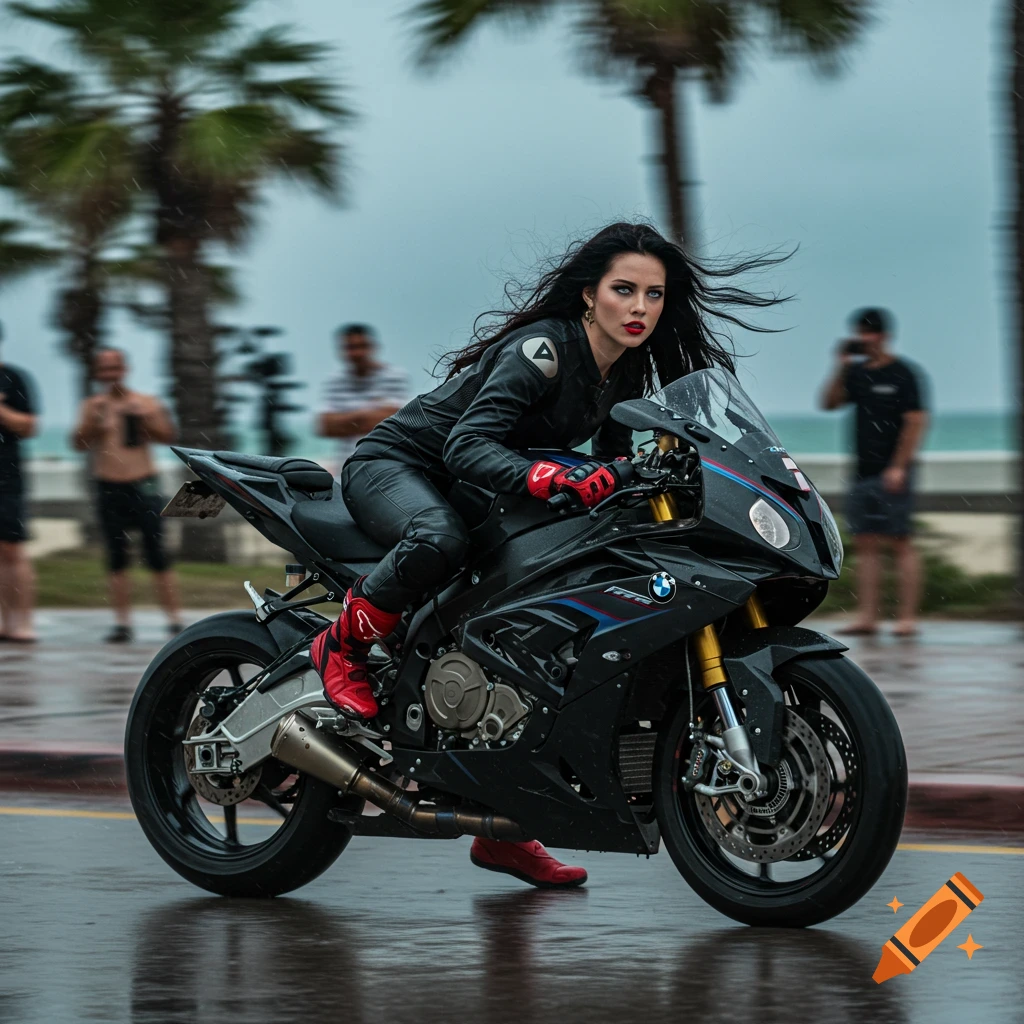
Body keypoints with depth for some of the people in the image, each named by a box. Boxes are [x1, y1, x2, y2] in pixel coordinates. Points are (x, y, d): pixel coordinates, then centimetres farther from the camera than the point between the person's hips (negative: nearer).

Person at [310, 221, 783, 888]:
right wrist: (543, 477, -49)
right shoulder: (544, 349, -23)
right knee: (440, 537, -42)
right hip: (394, 466, -8)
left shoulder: (627, 372, 2)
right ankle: (344, 647, -16)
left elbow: (613, 465, 15)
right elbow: (467, 445, -32)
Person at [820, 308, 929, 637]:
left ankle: (907, 617, -7)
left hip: (891, 474, -7)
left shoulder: (903, 374, -5)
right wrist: (840, 368, -3)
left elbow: (916, 422, -10)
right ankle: (867, 616, 5)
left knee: (901, 542, -6)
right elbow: (829, 403, 7)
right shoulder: (856, 373, 13)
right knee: (865, 544, 4)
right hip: (863, 472, 7)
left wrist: (898, 467, -16)